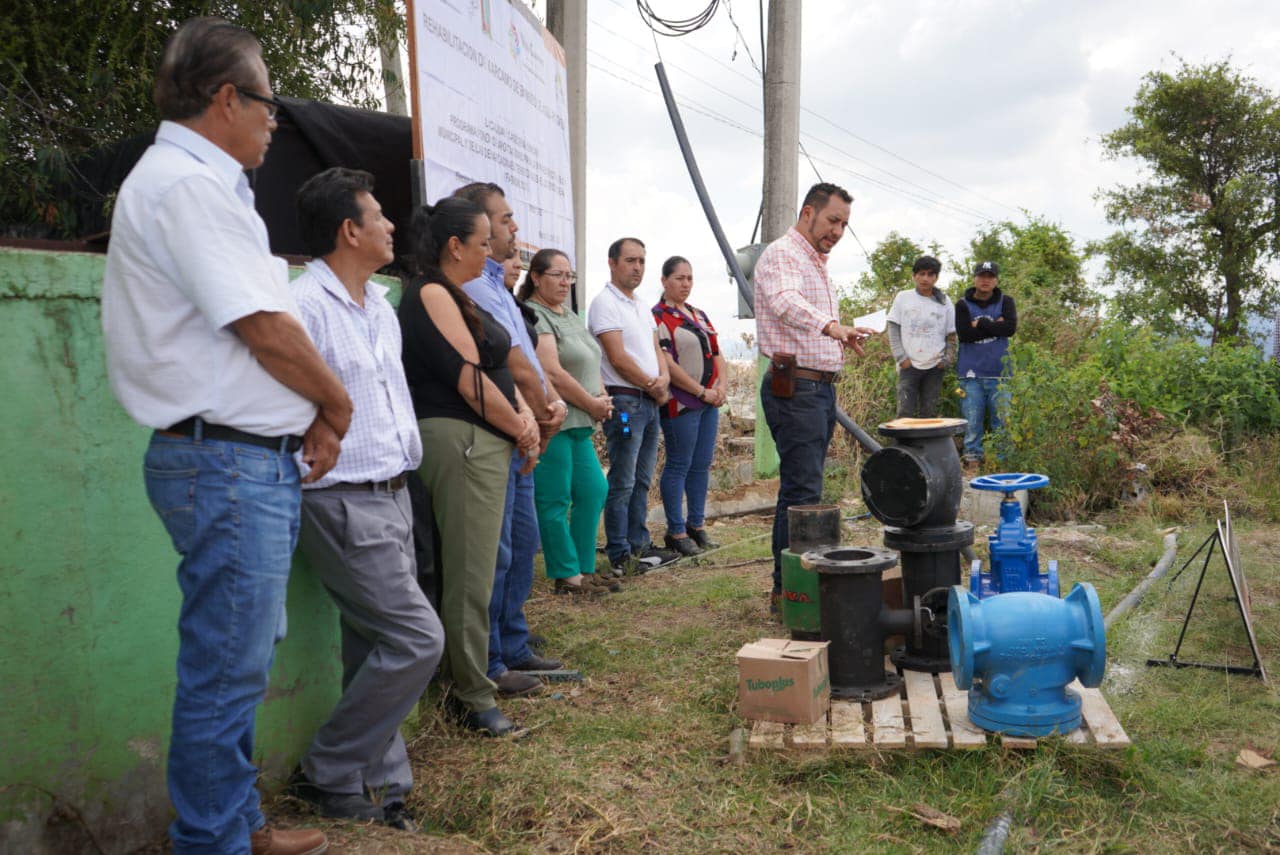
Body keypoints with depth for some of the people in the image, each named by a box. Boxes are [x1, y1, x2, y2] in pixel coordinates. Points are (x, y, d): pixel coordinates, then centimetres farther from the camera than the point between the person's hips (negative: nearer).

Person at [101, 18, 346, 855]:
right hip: (228, 462, -11)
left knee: (240, 663, 18)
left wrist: (312, 419, 9)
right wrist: (338, 406, -3)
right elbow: (267, 330, -19)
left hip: (256, 461, 11)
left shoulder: (203, 184, 20)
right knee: (226, 675, -1)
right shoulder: (187, 183, -14)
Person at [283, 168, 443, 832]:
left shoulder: (379, 304, 15)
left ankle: (384, 789, 21)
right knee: (417, 640, -10)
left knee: (376, 651, 11)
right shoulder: (304, 304, -14)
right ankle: (326, 773, 7)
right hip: (346, 503, -8)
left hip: (391, 497, 8)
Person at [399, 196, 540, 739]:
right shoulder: (432, 294, -10)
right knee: (470, 577, -5)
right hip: (460, 442, -10)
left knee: (473, 572, 12)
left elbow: (496, 368, 18)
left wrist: (525, 416, 1)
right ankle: (475, 701, 3)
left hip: (483, 444, 10)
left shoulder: (455, 297, 21)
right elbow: (470, 380, -16)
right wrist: (519, 429, -5)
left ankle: (466, 688, 21)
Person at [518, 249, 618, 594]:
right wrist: (592, 405, -11)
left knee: (594, 490, 11)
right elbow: (552, 373, -21)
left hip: (579, 423, 10)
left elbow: (589, 361, 22)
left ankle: (584, 569, 20)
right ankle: (568, 576, 7)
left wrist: (602, 398, 4)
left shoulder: (568, 314, 19)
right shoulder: (534, 315, -12)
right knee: (556, 501, -1)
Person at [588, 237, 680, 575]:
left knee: (641, 481, 13)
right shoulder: (605, 303, -9)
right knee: (622, 482, -6)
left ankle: (639, 545, 21)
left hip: (651, 401, 9)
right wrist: (653, 387, -6)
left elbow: (655, 349, 17)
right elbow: (618, 359, -15)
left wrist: (664, 379, -4)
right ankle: (620, 556, -1)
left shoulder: (641, 307, 19)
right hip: (624, 400, -9)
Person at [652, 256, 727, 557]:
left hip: (710, 401, 8)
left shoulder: (699, 315, 18)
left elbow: (716, 353, 19)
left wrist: (721, 386, 2)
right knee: (679, 466, -3)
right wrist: (702, 392, -14)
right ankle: (676, 532, 5)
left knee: (702, 465, 11)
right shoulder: (657, 317, -8)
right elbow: (666, 364, -16)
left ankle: (697, 525, 21)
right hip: (680, 403, -8)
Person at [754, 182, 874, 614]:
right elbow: (786, 303, -33)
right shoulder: (780, 255, -10)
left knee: (802, 489, 12)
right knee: (802, 491, -11)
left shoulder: (817, 263, 21)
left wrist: (841, 336, 15)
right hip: (795, 388, -10)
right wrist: (832, 326, -48)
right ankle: (787, 589, -5)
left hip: (821, 388, 10)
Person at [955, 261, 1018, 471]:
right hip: (971, 372, -1)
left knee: (1001, 420, 3)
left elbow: (1010, 327, -9)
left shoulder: (1005, 302, 8)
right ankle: (972, 458, 8)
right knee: (972, 420, 0)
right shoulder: (963, 305, 5)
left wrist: (980, 324, -8)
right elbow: (964, 334, -9)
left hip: (999, 372, 1)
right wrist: (993, 326, -8)